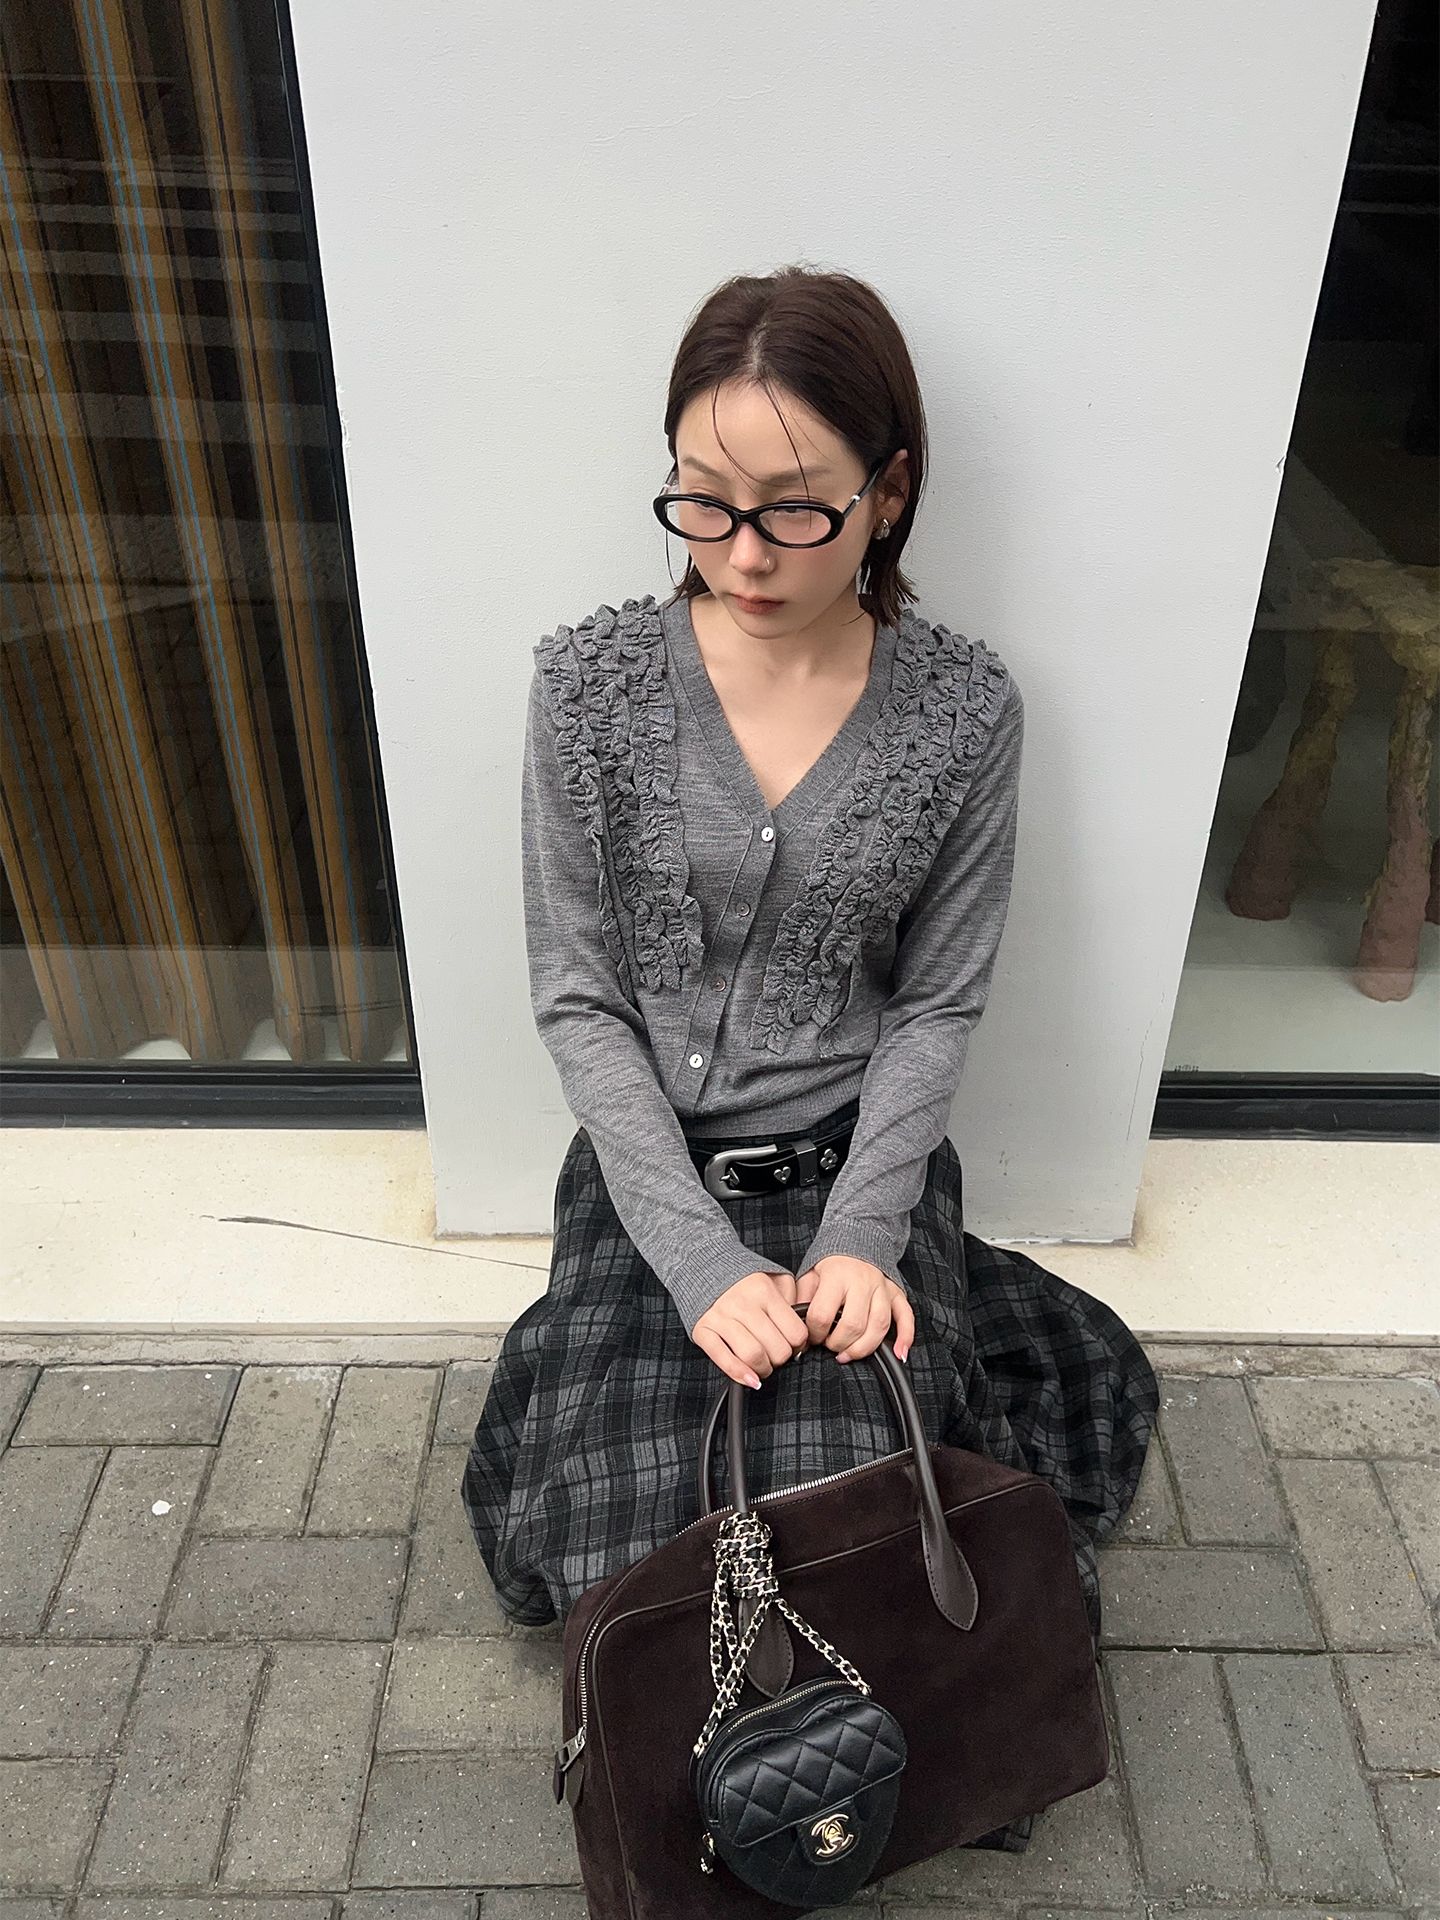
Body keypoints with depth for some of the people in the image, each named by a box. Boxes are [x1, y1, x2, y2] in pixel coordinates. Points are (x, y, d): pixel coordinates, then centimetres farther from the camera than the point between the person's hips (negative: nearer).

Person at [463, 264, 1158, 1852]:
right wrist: (699, 1260, -16)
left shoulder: (964, 711, -9)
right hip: (654, 1164, 1)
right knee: (625, 1554, -13)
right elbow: (578, 997, -7)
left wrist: (860, 1236, -13)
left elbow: (937, 1003, -1)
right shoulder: (590, 681, -10)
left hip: (860, 1155, 0)